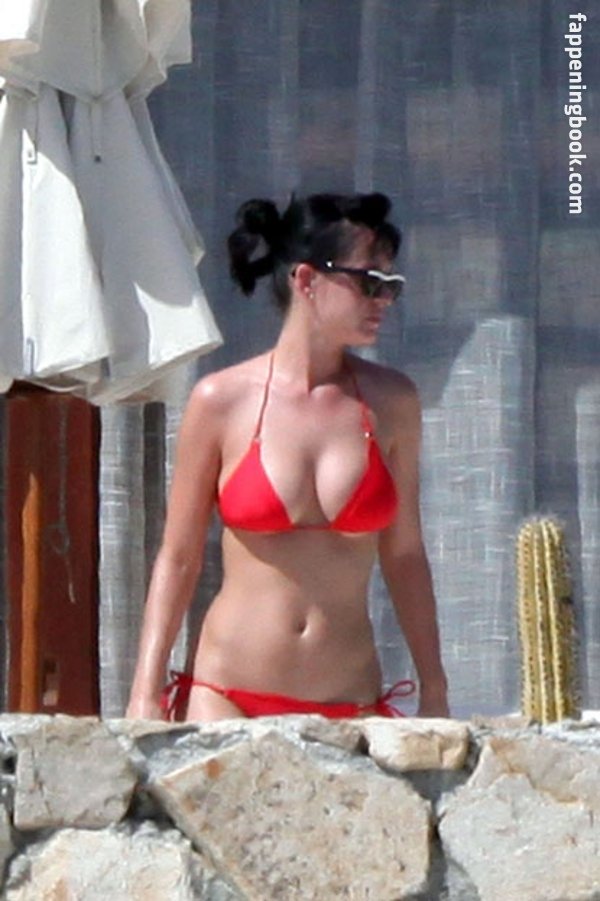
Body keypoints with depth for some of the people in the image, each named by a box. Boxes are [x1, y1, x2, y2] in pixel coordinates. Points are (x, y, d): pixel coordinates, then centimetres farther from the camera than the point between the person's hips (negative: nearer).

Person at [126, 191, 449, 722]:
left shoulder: (390, 402, 7)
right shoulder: (221, 401, 0)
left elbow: (404, 555, 13)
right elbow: (177, 559, 4)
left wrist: (434, 695, 12)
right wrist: (146, 695, -1)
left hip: (350, 707, 2)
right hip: (228, 696, -2)